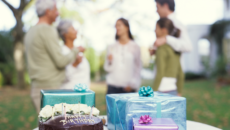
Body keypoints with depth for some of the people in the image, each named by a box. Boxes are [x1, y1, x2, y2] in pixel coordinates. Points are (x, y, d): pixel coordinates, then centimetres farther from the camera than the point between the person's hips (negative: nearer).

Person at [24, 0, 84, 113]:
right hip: (50, 88, -9)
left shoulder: (30, 33, 15)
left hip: (37, 87, 9)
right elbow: (61, 61, -17)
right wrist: (76, 51, 1)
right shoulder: (47, 30, -14)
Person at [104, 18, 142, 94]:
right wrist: (109, 62, -9)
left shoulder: (135, 47, 3)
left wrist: (132, 84, -3)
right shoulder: (111, 47, 9)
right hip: (113, 86, 2)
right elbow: (107, 68, 10)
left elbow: (138, 68, 3)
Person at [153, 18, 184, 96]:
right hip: (173, 91, 8)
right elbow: (180, 74, 16)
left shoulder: (162, 49, -11)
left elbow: (160, 74, -17)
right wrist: (179, 93, 22)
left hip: (164, 92, -8)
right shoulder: (175, 49, 14)